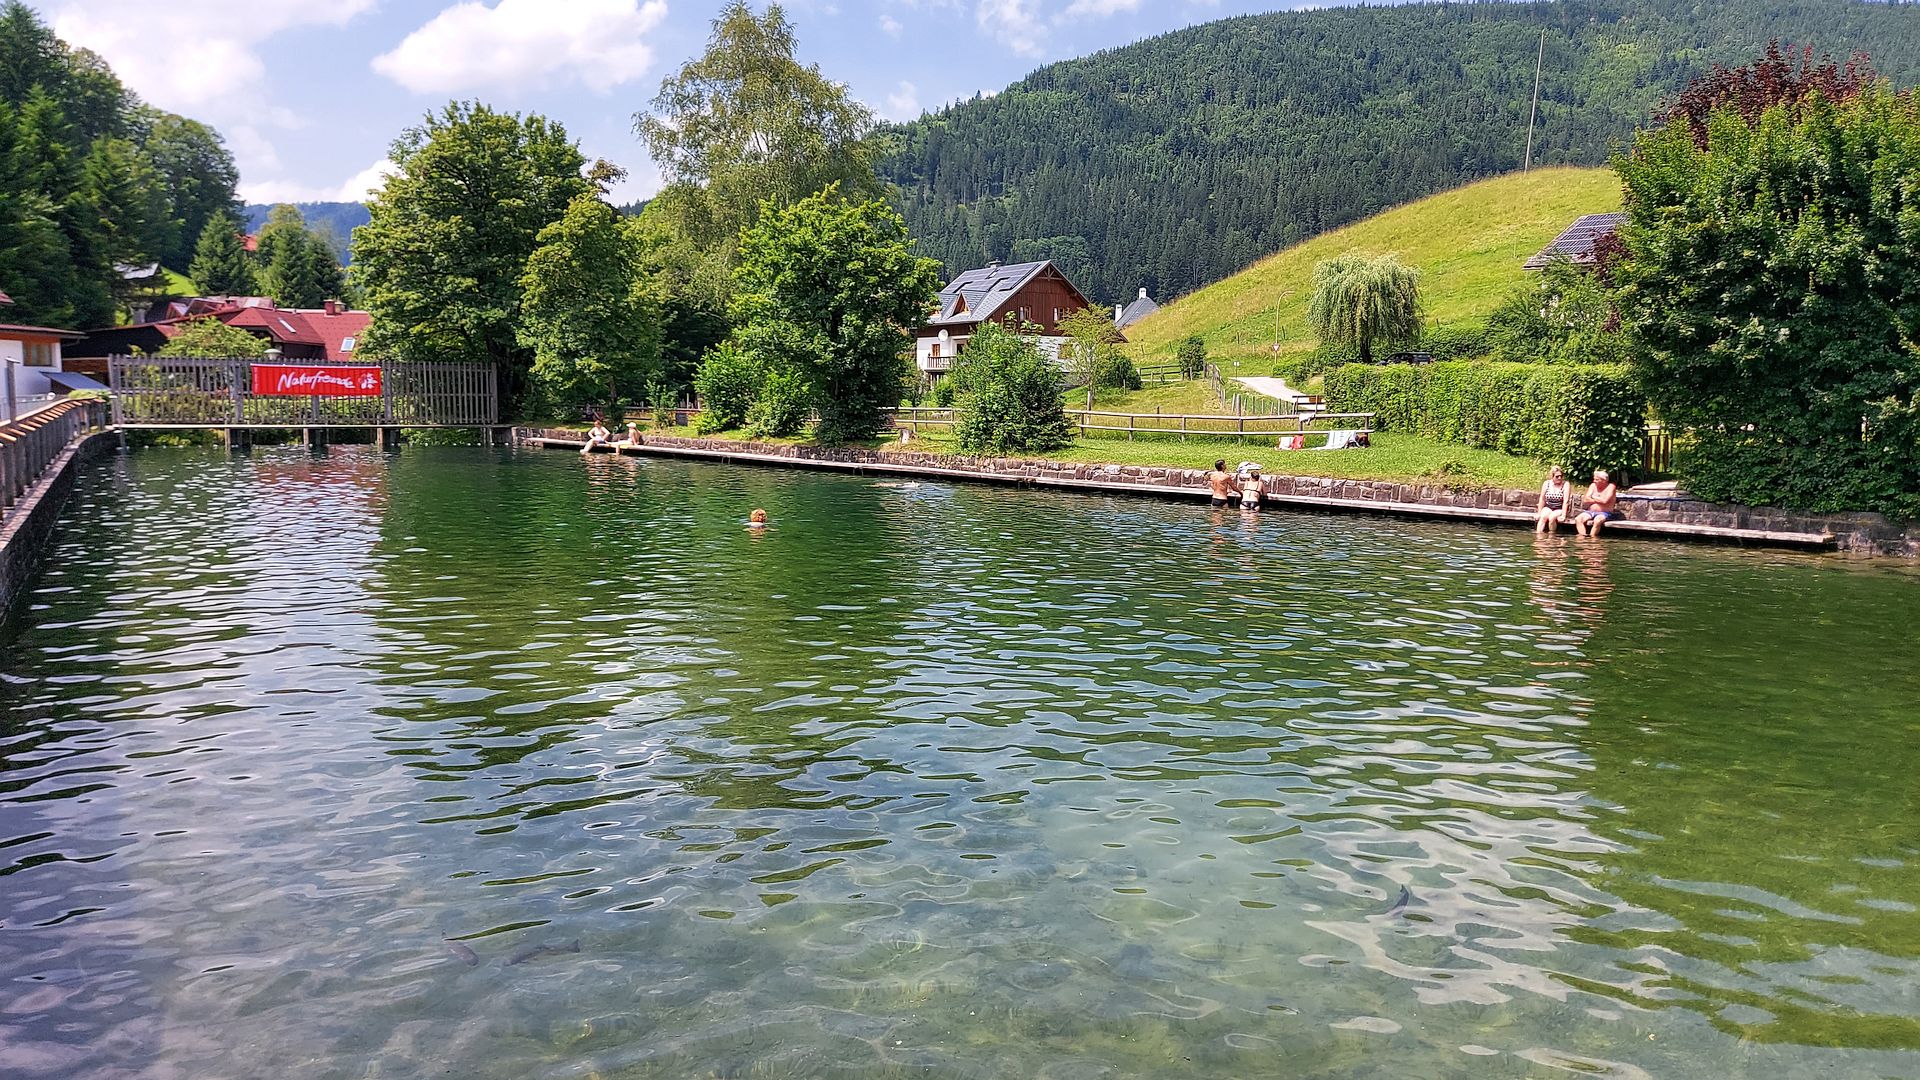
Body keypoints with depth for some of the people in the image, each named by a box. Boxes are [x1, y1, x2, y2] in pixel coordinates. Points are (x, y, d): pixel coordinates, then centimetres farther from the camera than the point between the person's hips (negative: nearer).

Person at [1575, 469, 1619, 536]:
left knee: (1597, 520, -38)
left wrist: (1594, 497, -1)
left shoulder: (1611, 487, -3)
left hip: (1604, 513, -5)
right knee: (1578, 519, -24)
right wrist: (1598, 500, -5)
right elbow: (1585, 501, 2)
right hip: (1590, 512, 5)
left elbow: (1605, 501, -17)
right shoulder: (1593, 486, 11)